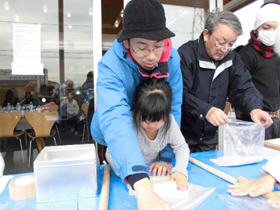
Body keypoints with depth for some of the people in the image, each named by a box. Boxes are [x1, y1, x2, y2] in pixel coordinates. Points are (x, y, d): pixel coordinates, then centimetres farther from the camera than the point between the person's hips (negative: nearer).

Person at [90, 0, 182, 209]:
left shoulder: (172, 58, -23)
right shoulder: (111, 67, -36)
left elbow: (173, 109, -18)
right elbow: (114, 120, -52)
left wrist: (166, 156, -19)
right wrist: (143, 187, -63)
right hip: (113, 144, -3)